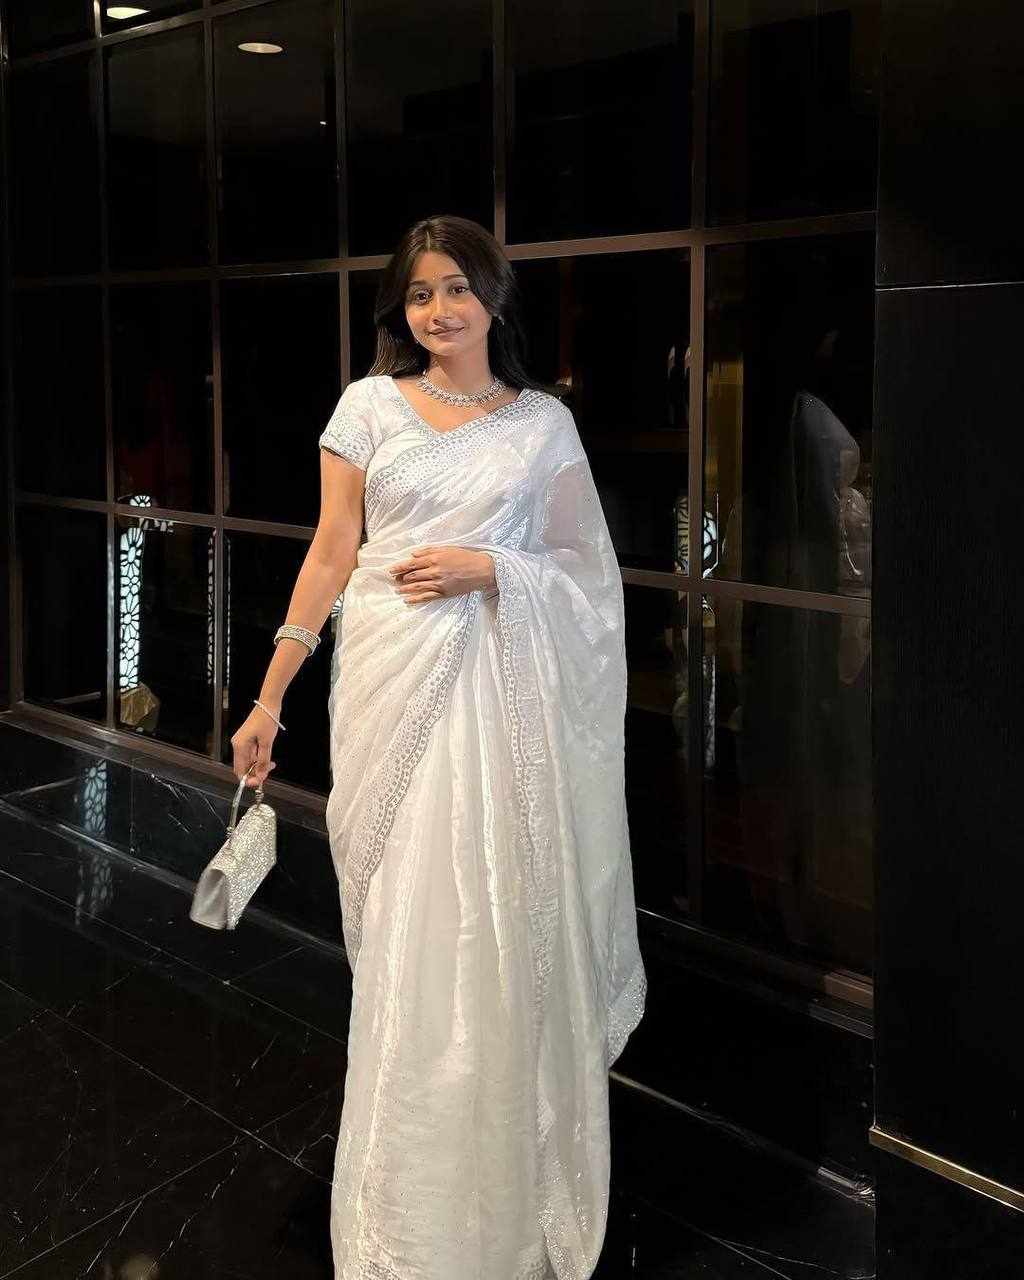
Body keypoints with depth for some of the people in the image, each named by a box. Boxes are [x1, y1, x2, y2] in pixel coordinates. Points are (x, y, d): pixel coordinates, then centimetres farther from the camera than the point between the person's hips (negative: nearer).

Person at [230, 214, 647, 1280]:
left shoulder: (545, 421, 6)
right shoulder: (368, 406, 5)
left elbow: (585, 563, 8)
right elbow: (330, 554, 3)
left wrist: (491, 568, -10)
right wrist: (270, 696, 1)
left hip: (498, 684, 0)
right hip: (390, 680, 0)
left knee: (495, 928, 3)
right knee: (402, 932, 6)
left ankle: (504, 1192, 24)